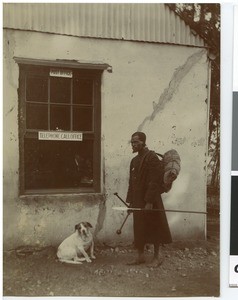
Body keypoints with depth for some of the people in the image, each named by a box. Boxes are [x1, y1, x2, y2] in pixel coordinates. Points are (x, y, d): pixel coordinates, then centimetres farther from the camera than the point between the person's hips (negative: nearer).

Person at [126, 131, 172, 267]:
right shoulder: (134, 160, 13)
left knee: (154, 229, 3)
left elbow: (155, 181, -19)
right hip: (138, 201, 8)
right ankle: (141, 256, 24)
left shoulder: (152, 158, -13)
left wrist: (149, 202, -22)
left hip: (150, 200, -8)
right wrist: (130, 201, 12)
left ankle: (156, 258, 14)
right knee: (139, 229, 12)